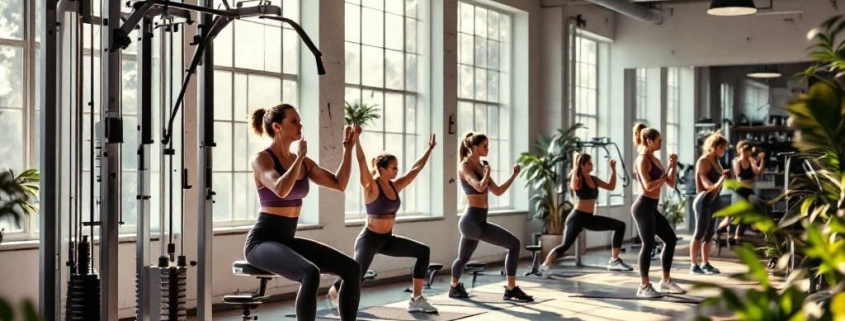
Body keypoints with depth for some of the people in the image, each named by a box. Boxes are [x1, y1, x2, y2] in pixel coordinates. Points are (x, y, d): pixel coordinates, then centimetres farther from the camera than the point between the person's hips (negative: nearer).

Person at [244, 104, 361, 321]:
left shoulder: (303, 162, 10)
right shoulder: (262, 159, -11)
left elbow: (339, 184, 14)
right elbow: (281, 190, -31)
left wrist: (348, 148, 7)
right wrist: (300, 157, -21)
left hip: (288, 240, 8)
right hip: (262, 241, -8)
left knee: (351, 269, -6)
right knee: (310, 274, -35)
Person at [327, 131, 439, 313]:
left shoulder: (395, 186, 4)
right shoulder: (371, 187, -15)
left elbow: (416, 168, 11)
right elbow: (362, 162, -28)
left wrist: (430, 149, 14)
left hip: (388, 239, 7)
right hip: (369, 238, -7)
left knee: (423, 252, -2)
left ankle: (416, 300, 1)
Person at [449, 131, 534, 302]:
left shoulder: (481, 166, 15)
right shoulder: (464, 166, -10)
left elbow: (498, 191, 18)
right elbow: (479, 187, -27)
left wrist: (513, 176, 11)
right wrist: (487, 172, -10)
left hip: (478, 220, 9)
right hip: (472, 220, -9)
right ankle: (511, 289, -10)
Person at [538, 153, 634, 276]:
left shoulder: (593, 179, 11)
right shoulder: (578, 179, -10)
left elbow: (611, 187, 19)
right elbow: (573, 186, -35)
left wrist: (613, 170, 13)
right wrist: (577, 168, -25)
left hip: (589, 218, 8)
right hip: (577, 217, -8)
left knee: (620, 226, 10)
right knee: (565, 245, -21)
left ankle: (614, 261, 10)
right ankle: (545, 266, -13)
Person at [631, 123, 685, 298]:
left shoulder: (655, 160, 16)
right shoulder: (643, 160, -11)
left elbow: (671, 183, 16)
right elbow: (648, 186, -23)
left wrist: (673, 166, 4)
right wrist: (665, 177, -12)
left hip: (652, 208, 10)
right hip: (643, 207, -10)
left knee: (671, 239, 13)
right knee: (648, 244, -9)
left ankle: (666, 281, 22)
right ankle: (644, 287, -3)